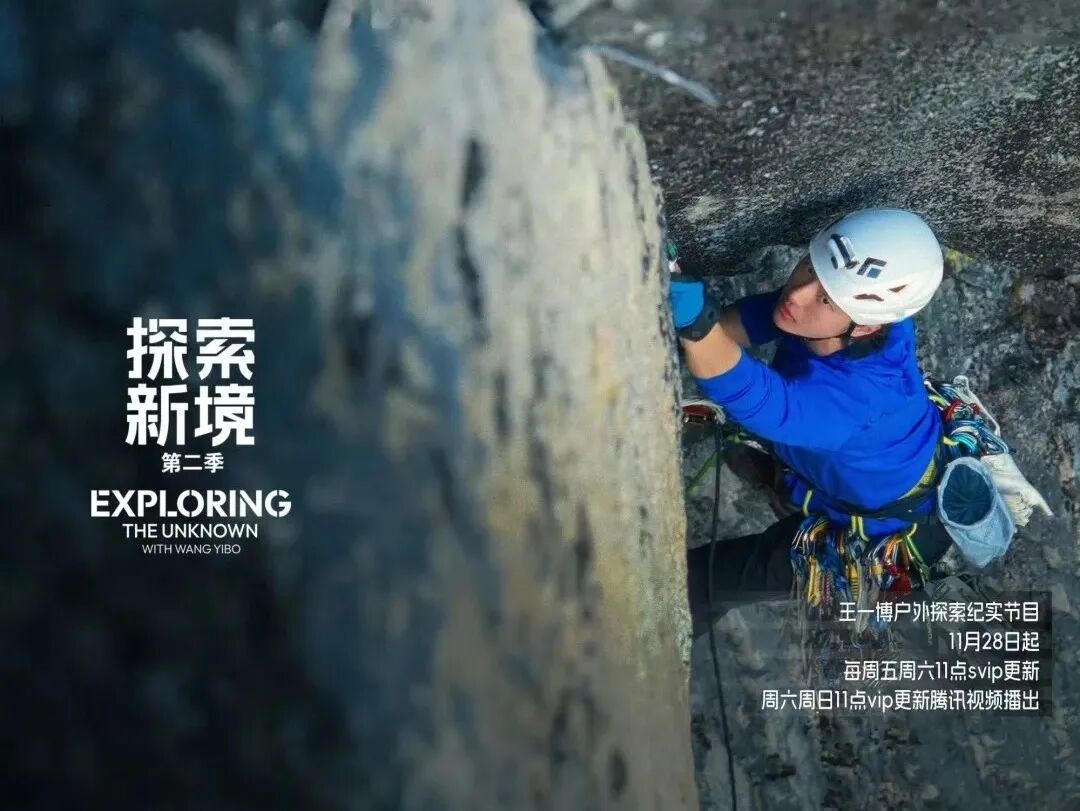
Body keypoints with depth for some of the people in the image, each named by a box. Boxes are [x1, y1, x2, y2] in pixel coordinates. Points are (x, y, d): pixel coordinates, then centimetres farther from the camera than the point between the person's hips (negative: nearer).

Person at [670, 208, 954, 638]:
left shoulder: (863, 392, -47)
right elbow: (745, 321, -25)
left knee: (695, 578, -3)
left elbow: (757, 402, -63)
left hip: (889, 535, -6)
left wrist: (696, 323, -81)